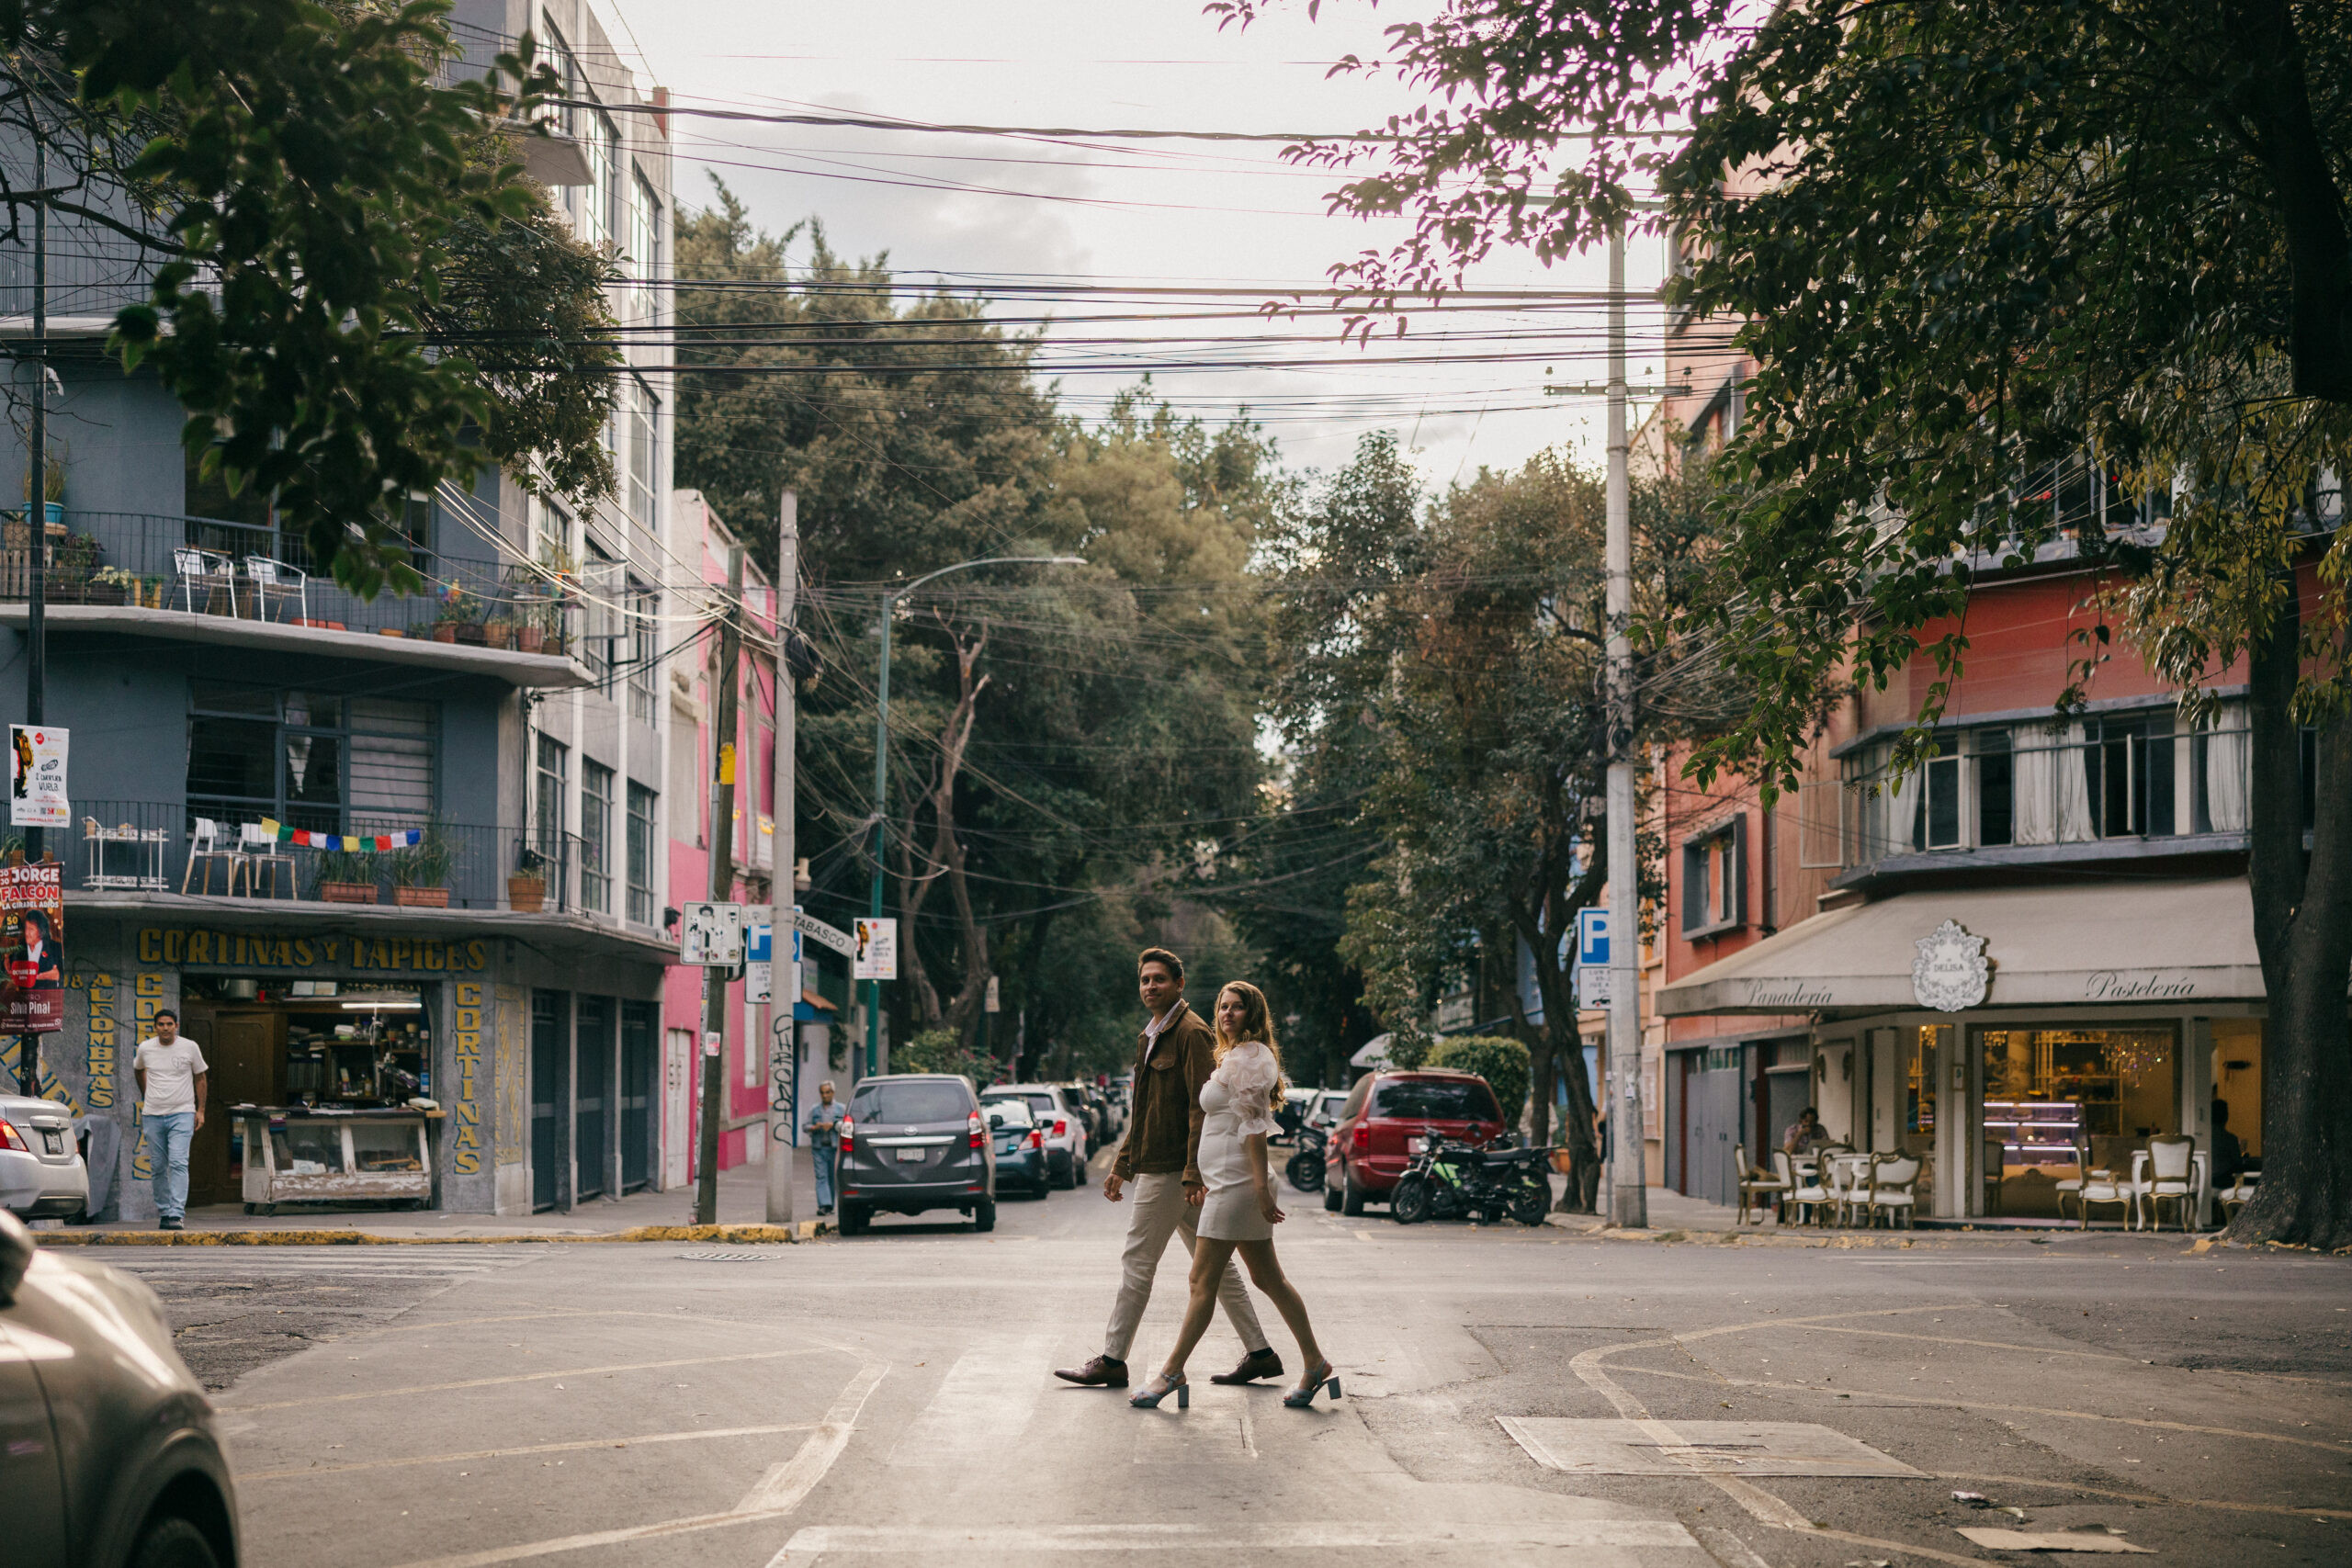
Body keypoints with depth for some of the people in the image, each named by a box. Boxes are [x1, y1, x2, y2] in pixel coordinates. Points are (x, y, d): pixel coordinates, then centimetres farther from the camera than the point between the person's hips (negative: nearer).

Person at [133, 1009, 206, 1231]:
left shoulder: (190, 1048, -1)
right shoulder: (145, 1049, 3)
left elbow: (199, 1078, 9)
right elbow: (138, 1069, 25)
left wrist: (201, 1110, 6)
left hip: (182, 1114, -3)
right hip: (153, 1115, 3)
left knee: (179, 1163, -15)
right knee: (158, 1167, 5)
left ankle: (177, 1214, -21)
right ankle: (164, 1211, 17)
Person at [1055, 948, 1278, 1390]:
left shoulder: (1192, 1034, -12)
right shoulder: (1151, 1037, 19)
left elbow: (1202, 1107, -19)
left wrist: (1194, 1172, -24)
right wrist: (1122, 1165, 23)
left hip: (1171, 1169, -10)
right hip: (1155, 1165, 10)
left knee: (1137, 1262, -5)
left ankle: (1112, 1361, 0)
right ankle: (1259, 1353, 12)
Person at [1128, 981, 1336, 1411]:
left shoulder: (1245, 1057, -12)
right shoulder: (1232, 1056, 20)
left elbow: (1254, 1127, -18)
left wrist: (1261, 1187, -22)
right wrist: (1209, 1182, 25)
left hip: (1237, 1184, -11)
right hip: (1228, 1182, 11)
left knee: (1202, 1281, -6)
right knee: (1268, 1278, 10)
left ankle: (1172, 1372, -3)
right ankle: (1314, 1364, 10)